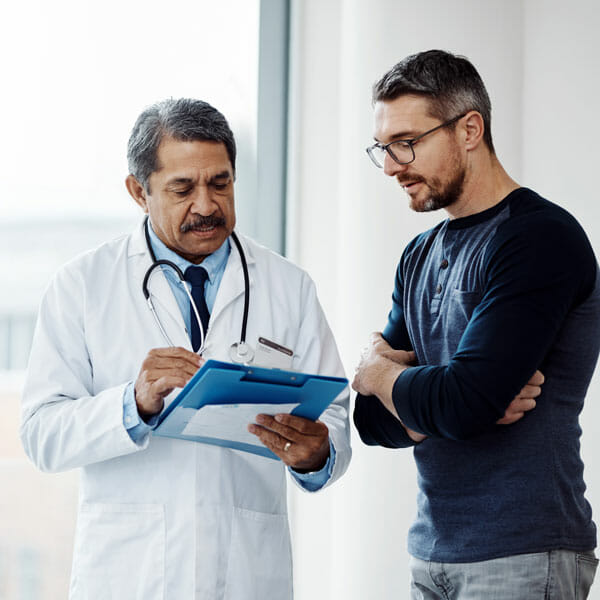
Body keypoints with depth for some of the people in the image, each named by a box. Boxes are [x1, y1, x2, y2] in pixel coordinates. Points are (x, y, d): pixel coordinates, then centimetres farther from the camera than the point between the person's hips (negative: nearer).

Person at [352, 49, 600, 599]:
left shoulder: (541, 238, -12)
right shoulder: (420, 257, 13)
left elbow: (462, 405, -21)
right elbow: (374, 420, 7)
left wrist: (378, 371, -2)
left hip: (520, 555, -7)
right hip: (433, 551, 7)